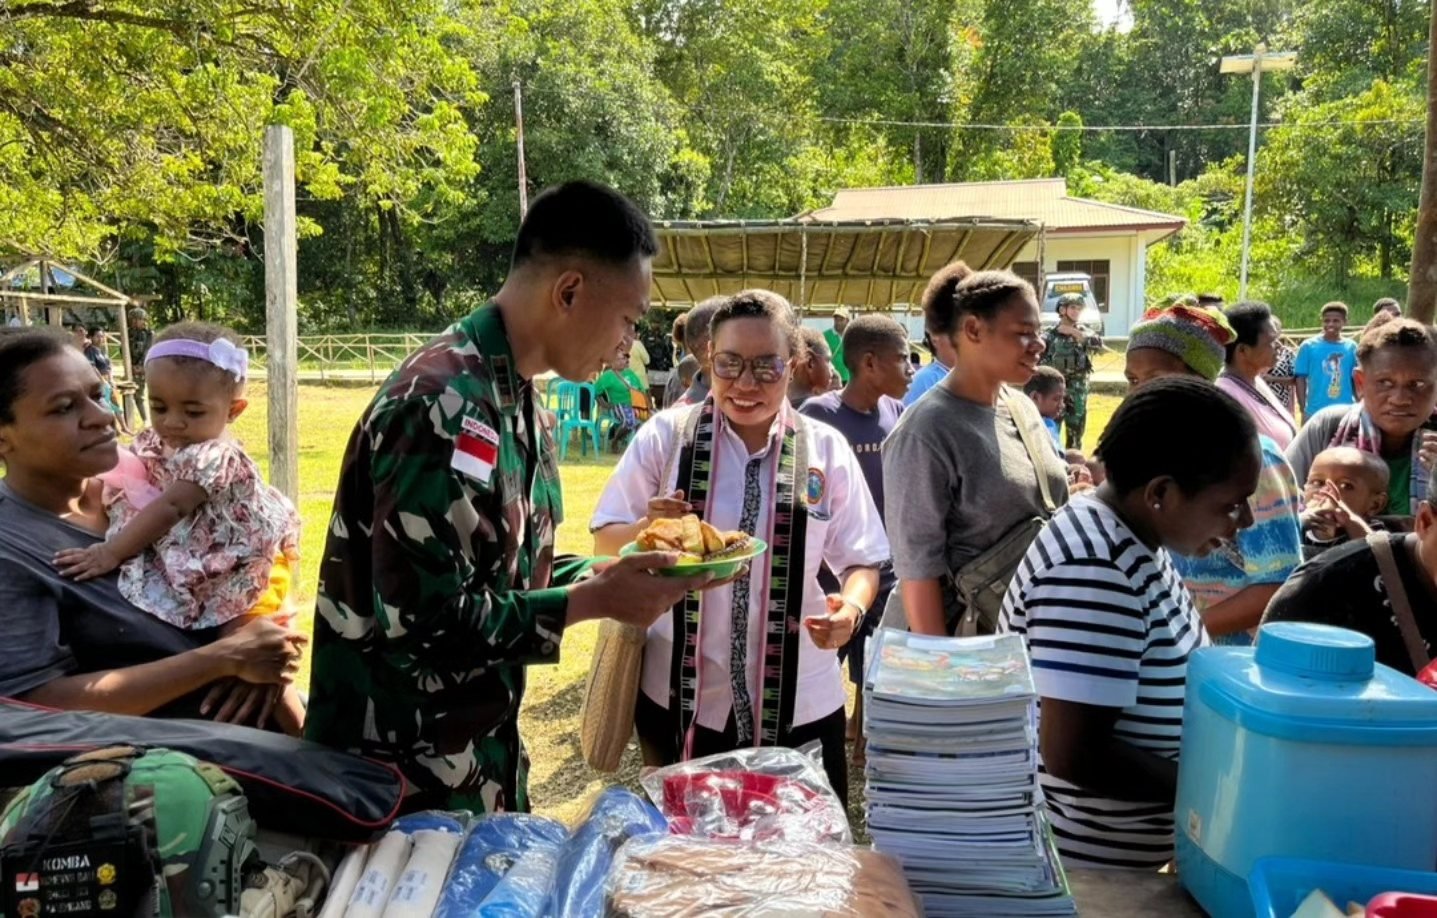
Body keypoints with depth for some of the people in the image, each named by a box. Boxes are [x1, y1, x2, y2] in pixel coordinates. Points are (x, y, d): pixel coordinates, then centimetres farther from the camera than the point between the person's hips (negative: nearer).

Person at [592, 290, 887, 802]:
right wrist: (646, 530, -22)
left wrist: (851, 609, -17)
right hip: (679, 698, 0)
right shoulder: (666, 437, -5)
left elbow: (861, 559, 4)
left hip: (797, 704, 1)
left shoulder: (826, 449, -3)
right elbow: (606, 544, -1)